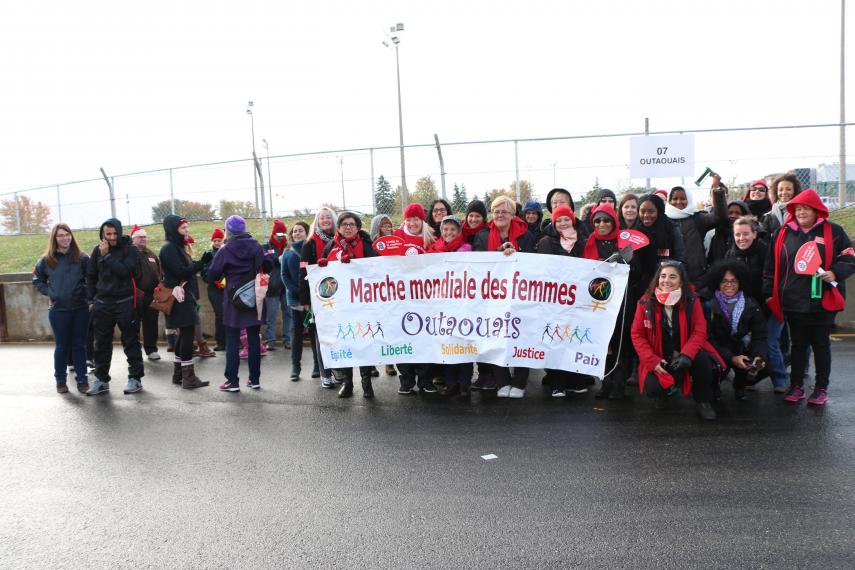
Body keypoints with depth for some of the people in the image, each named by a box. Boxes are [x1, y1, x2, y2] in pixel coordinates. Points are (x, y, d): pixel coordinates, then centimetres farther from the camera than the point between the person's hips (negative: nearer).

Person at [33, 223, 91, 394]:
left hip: (80, 308, -1)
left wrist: (86, 293, -10)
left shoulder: (82, 258, -2)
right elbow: (37, 280, 14)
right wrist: (49, 292, 1)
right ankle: (60, 380, 20)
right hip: (58, 309, 1)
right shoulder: (47, 260, 2)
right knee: (61, 346, 8)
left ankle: (82, 379, 14)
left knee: (79, 345, 6)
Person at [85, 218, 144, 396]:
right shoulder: (97, 250, 7)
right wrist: (90, 300, 7)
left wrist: (107, 255, -18)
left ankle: (135, 378, 12)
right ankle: (101, 379, 19)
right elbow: (90, 276, 12)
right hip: (102, 304, 4)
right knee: (102, 344, 9)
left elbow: (124, 271, -19)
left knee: (131, 342, 4)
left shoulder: (130, 250, -5)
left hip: (125, 303, -4)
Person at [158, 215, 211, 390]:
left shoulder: (177, 247, 17)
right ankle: (189, 377, -6)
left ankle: (178, 374, 20)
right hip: (179, 297, -10)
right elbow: (181, 272, -20)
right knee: (188, 334, -9)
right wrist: (202, 262, -23)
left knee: (185, 334, 13)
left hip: (185, 297, 10)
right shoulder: (169, 248, -12)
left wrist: (200, 263, 3)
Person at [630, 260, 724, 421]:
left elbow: (699, 332, -10)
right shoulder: (646, 302, -9)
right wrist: (652, 360, -16)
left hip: (683, 355, 0)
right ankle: (668, 389, 16)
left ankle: (703, 401, -6)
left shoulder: (692, 301, -8)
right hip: (658, 358, 0)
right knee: (651, 388, -26)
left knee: (702, 357, -32)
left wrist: (686, 355, -28)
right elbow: (637, 334, -5)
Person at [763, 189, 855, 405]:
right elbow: (771, 265, 7)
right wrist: (769, 292, 5)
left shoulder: (833, 231, -1)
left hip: (822, 301, -2)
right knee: (798, 344, 11)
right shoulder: (784, 233, 5)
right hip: (793, 302, 2)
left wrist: (835, 273, -17)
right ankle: (796, 386, 20)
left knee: (820, 344, 9)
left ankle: (821, 388, 19)